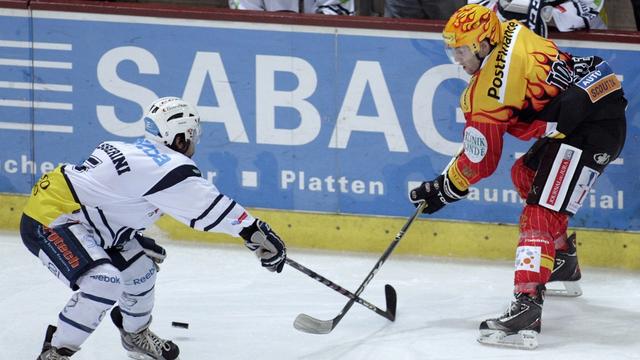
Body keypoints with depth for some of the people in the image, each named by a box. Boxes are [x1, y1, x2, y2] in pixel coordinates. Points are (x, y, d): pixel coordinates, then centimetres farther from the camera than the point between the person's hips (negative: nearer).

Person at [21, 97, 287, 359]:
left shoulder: (140, 152, 10)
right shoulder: (169, 166, -18)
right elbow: (210, 207, -17)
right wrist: (258, 233, -11)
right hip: (48, 221, -11)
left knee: (140, 266, 18)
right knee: (104, 281, -27)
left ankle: (135, 335, 41)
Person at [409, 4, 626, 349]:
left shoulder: (487, 92, -13)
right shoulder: (513, 33, 10)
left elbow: (479, 161, -6)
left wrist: (442, 191, 7)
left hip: (590, 128, -11)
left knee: (541, 213, -16)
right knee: (525, 174, 29)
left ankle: (527, 306, -31)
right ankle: (563, 262, 44)